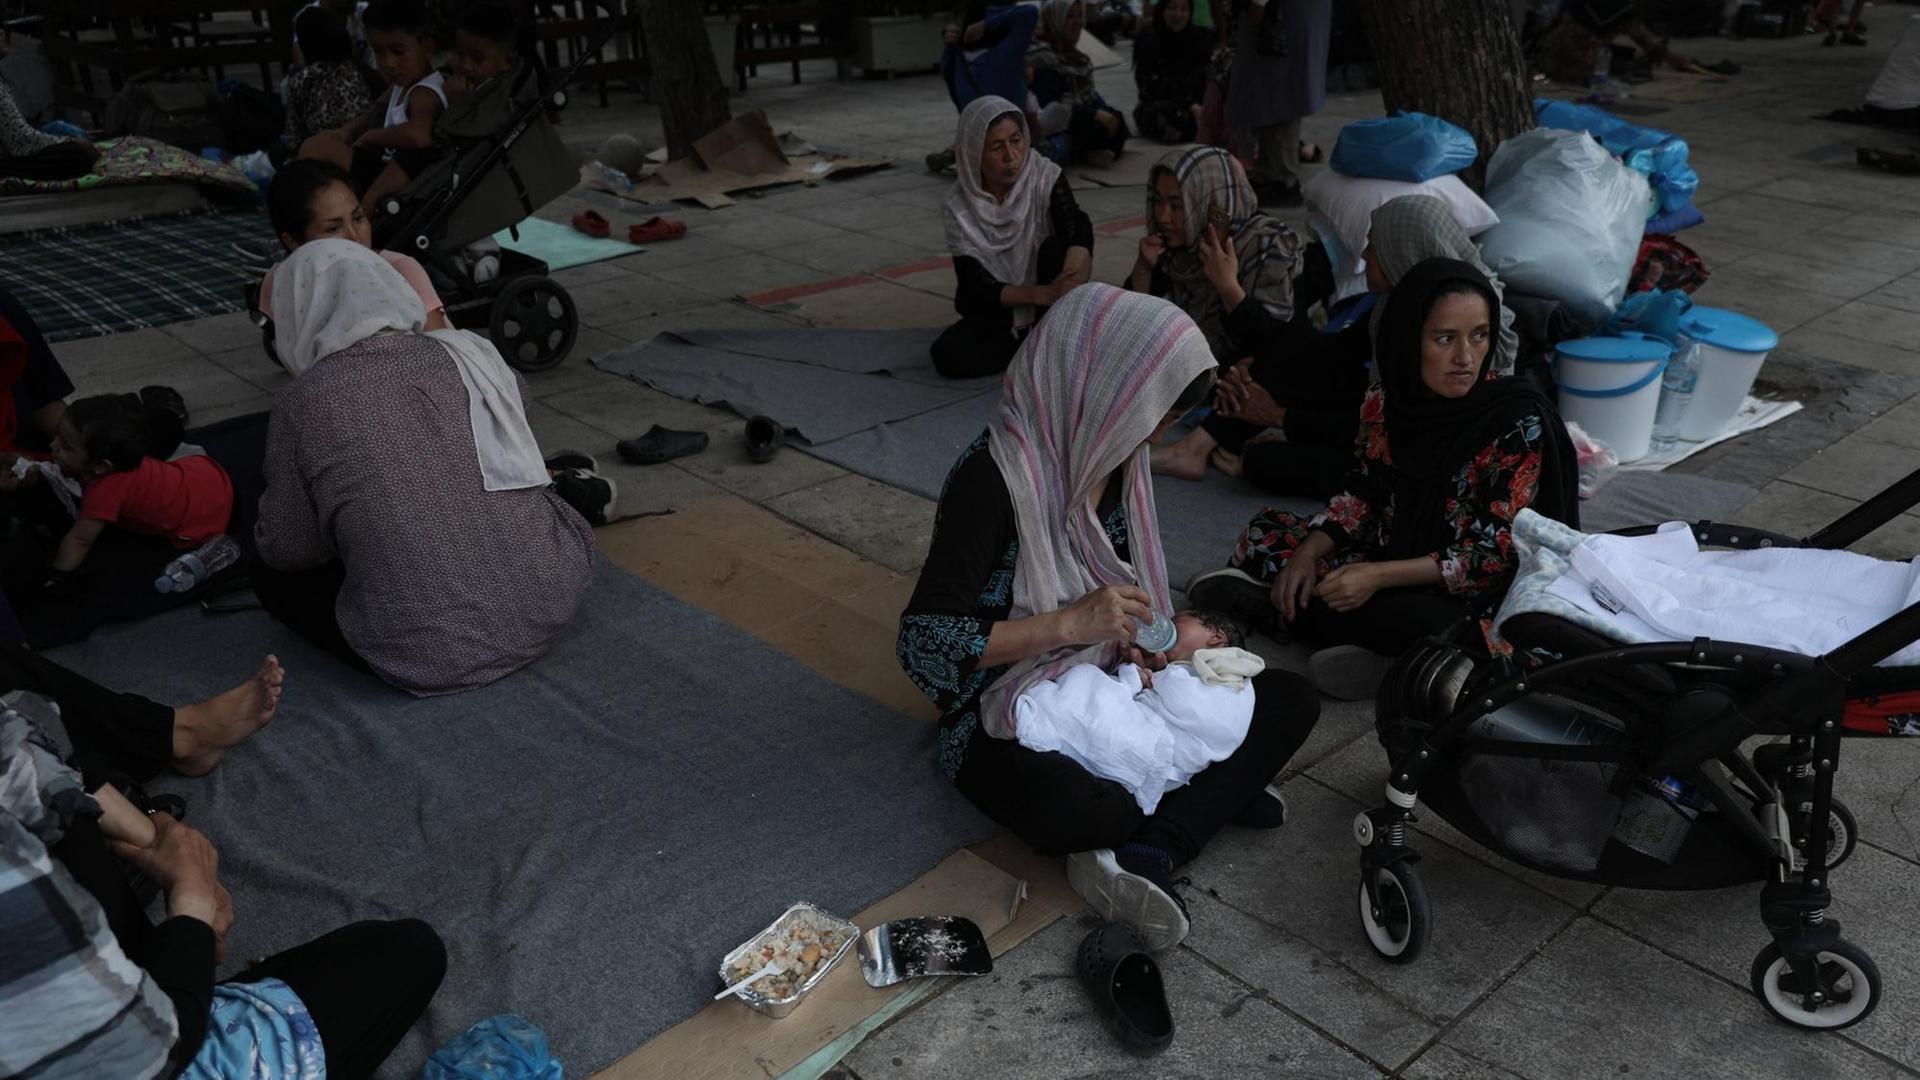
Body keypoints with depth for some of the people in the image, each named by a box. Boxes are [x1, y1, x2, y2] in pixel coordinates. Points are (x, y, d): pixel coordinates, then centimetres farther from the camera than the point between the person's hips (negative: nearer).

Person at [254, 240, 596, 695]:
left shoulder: (304, 402, -9)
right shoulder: (472, 350, -1)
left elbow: (287, 550, 2)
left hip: (432, 661, -7)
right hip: (549, 611, 7)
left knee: (270, 574, 19)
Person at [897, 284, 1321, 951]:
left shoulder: (1109, 458, 1)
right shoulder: (993, 476, -23)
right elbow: (921, 641, -23)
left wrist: (1152, 642, -8)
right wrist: (1069, 625, -27)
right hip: (1004, 723, -8)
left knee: (1291, 701, -7)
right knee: (1077, 812, -41)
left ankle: (1148, 853, -23)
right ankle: (1215, 791, -10)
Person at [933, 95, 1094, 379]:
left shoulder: (1045, 176, -13)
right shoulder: (960, 205, -12)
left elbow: (1078, 234, -28)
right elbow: (976, 288, -18)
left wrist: (1068, 292, -49)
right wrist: (1043, 294, -35)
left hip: (1051, 308, -1)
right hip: (997, 311, 1)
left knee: (1057, 248, -29)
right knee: (947, 355, -26)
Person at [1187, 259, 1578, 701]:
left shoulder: (1519, 421, -21)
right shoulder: (1386, 403, -5)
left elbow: (1497, 555, -21)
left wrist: (1379, 576, -26)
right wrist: (1306, 555, -10)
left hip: (1465, 596, -6)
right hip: (1388, 556, 6)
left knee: (1416, 622, -38)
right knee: (1267, 532, 2)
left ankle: (1271, 607, -17)